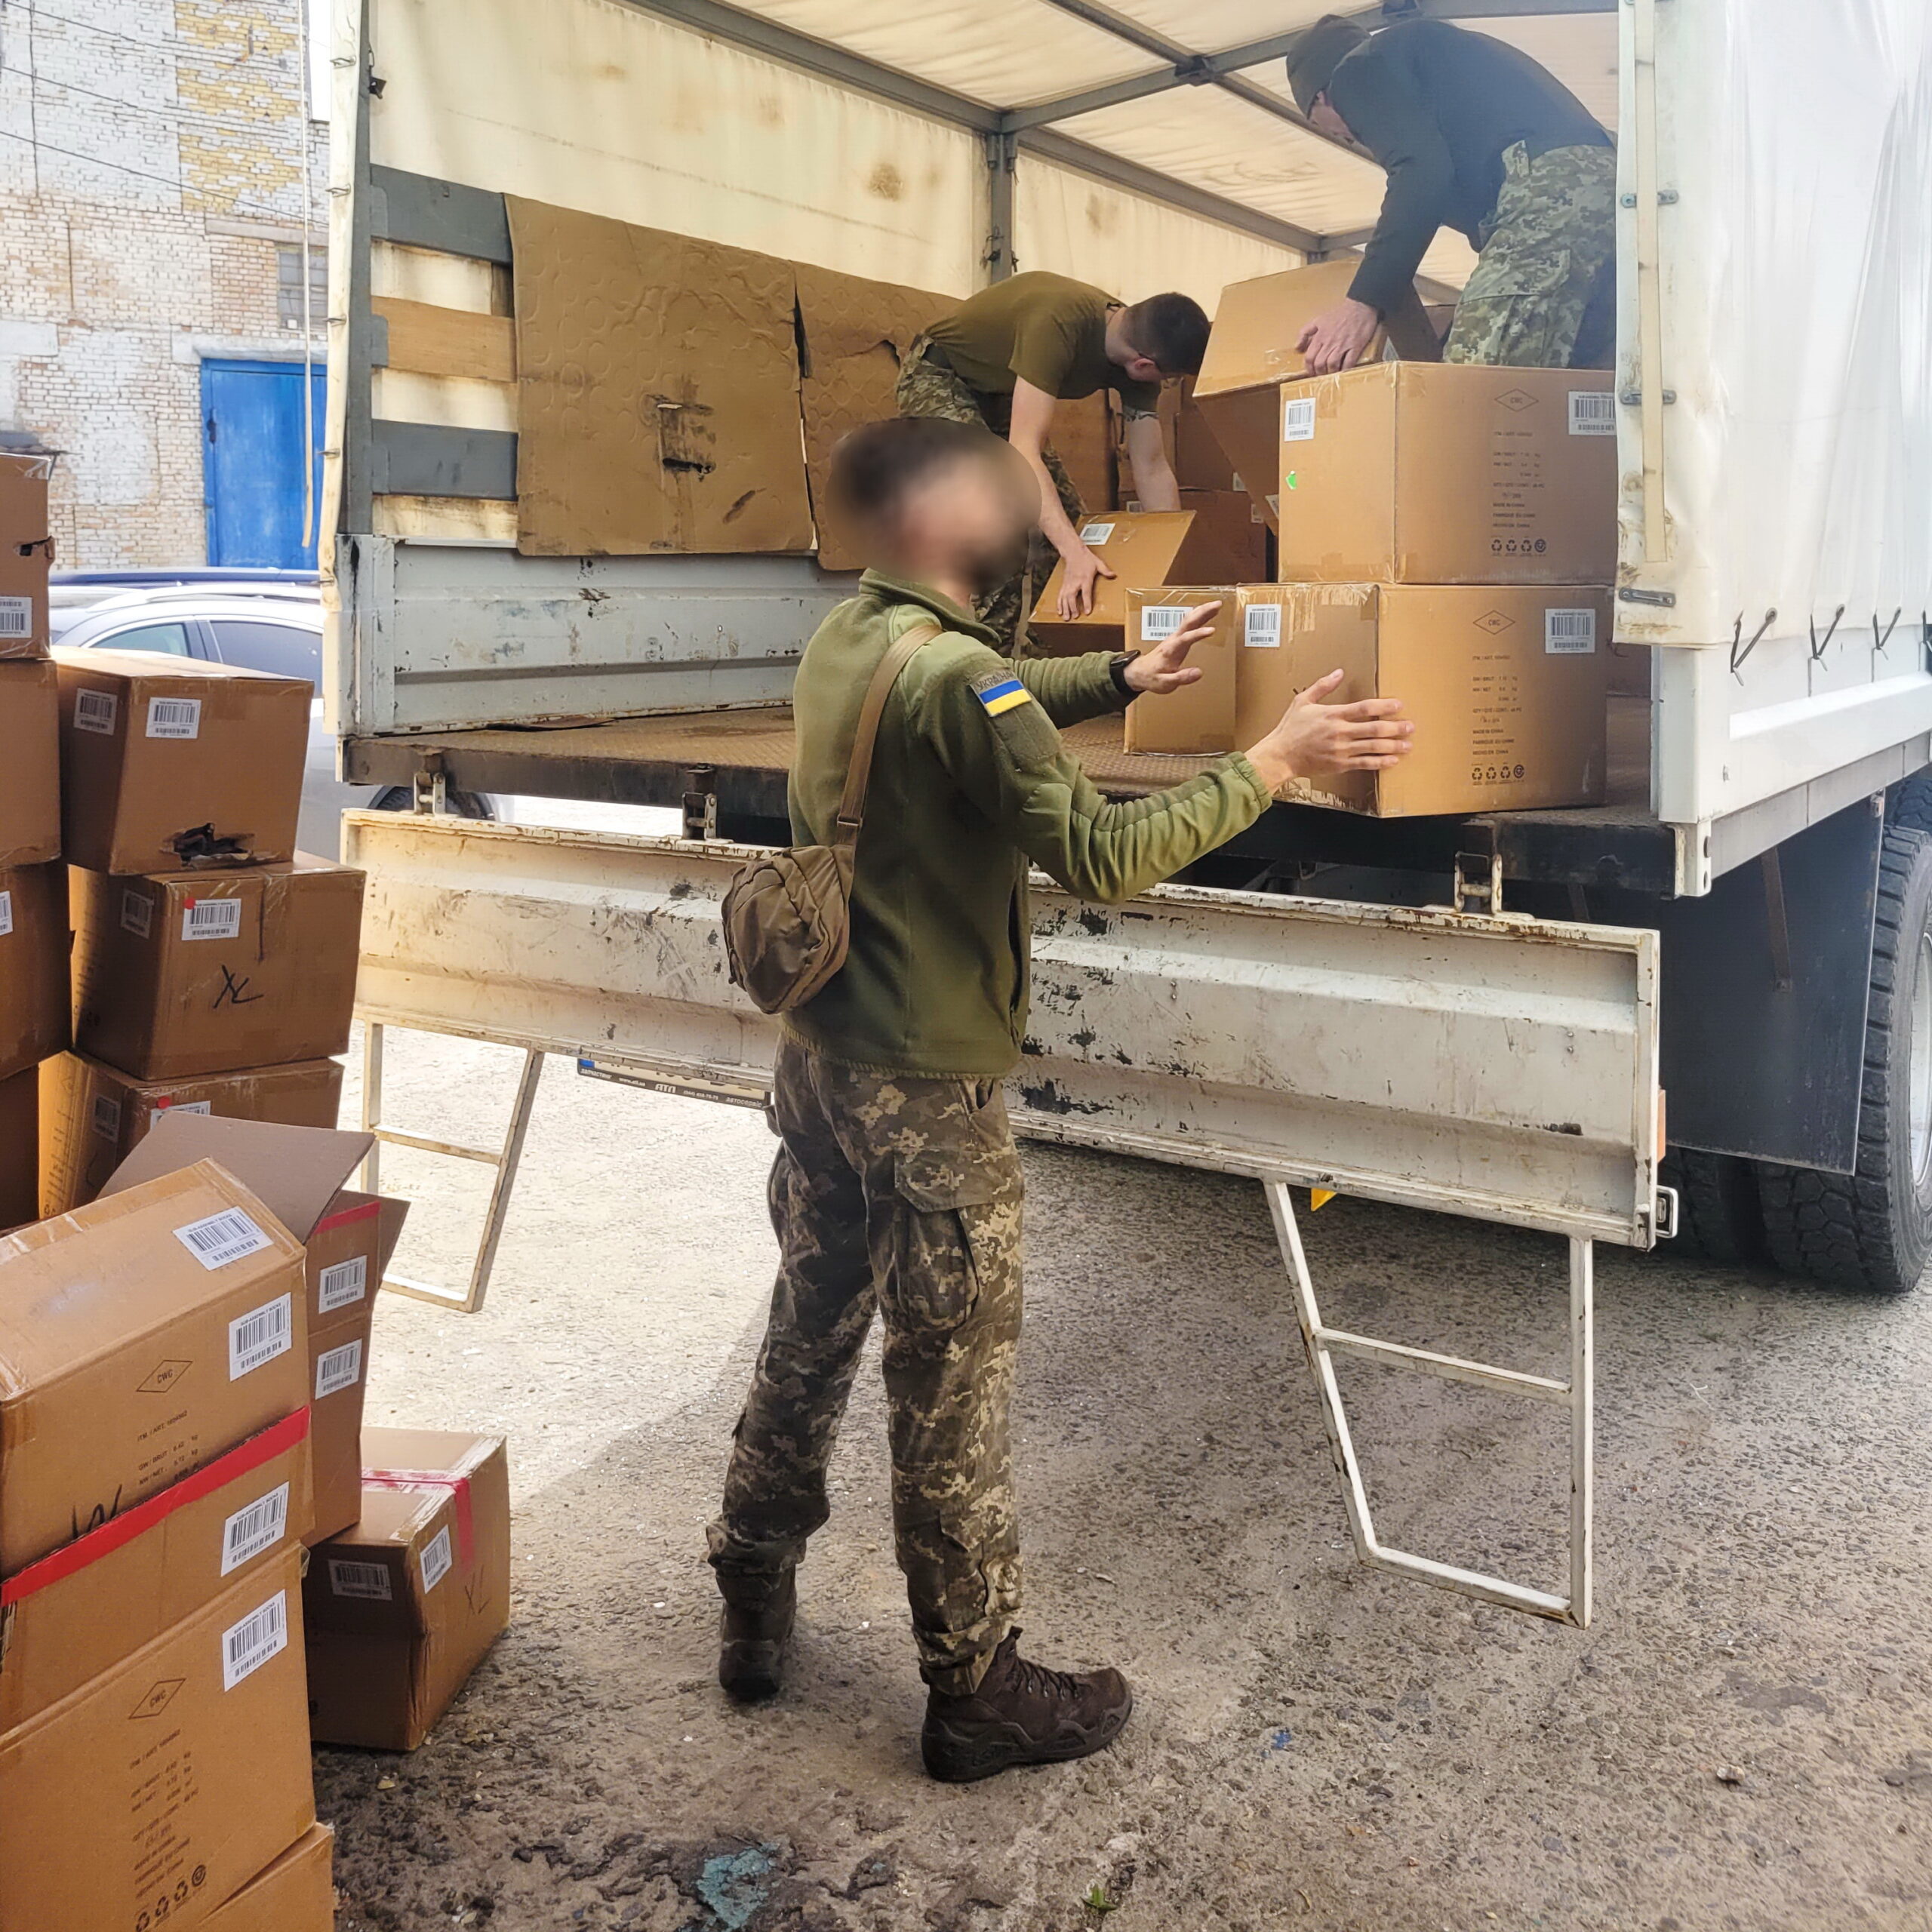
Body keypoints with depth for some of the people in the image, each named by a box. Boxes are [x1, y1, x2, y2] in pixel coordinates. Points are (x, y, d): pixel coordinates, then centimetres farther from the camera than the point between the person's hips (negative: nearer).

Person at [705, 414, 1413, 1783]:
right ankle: (979, 1693, 20)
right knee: (954, 1383, 4)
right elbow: (1102, 857, -28)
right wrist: (1272, 763, -21)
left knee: (810, 1335, 21)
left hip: (820, 1055, 9)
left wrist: (1125, 679, 16)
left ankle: (755, 1609, 36)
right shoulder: (952, 674, -22)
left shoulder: (848, 636, 7)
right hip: (924, 1091, -9)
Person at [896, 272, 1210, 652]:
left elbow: (1152, 469, -9)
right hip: (939, 378, -8)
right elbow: (1023, 450, -44)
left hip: (997, 394, 8)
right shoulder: (1058, 321, -38)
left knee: (1067, 515, 4)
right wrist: (1076, 554, -52)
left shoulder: (1138, 350, -14)